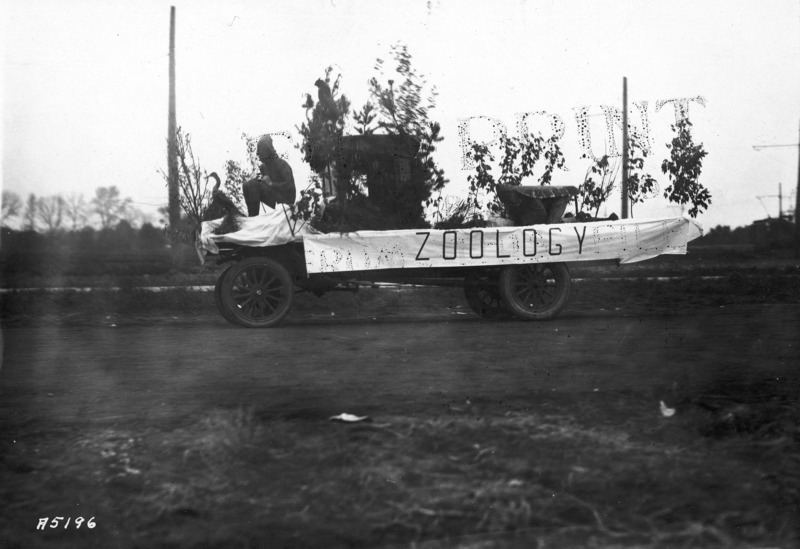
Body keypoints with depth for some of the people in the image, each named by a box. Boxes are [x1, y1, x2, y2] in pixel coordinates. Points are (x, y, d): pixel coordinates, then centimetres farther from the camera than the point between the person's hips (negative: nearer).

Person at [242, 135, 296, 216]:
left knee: (253, 184, -23)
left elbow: (290, 185, -24)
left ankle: (253, 217, -20)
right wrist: (260, 178, -1)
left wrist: (271, 183, -24)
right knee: (246, 185, -4)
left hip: (285, 200, -8)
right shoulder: (263, 166, 8)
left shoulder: (281, 164, -16)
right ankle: (251, 215, -8)